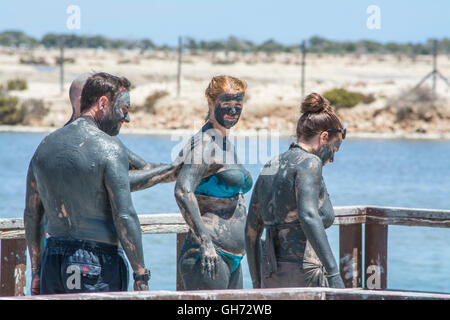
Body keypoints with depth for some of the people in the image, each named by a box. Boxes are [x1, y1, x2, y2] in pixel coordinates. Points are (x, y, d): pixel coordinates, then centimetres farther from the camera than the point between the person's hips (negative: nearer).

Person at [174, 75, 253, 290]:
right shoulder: (204, 143, -11)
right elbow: (183, 191, -24)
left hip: (232, 259, 10)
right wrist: (205, 241, -30)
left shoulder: (225, 144, 19)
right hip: (209, 257, -10)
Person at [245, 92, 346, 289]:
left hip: (271, 278, 8)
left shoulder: (270, 168, 16)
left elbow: (251, 232, 18)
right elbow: (308, 216, -24)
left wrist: (258, 286, 24)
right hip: (303, 276, -8)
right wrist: (333, 273, -29)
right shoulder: (309, 163, -7)